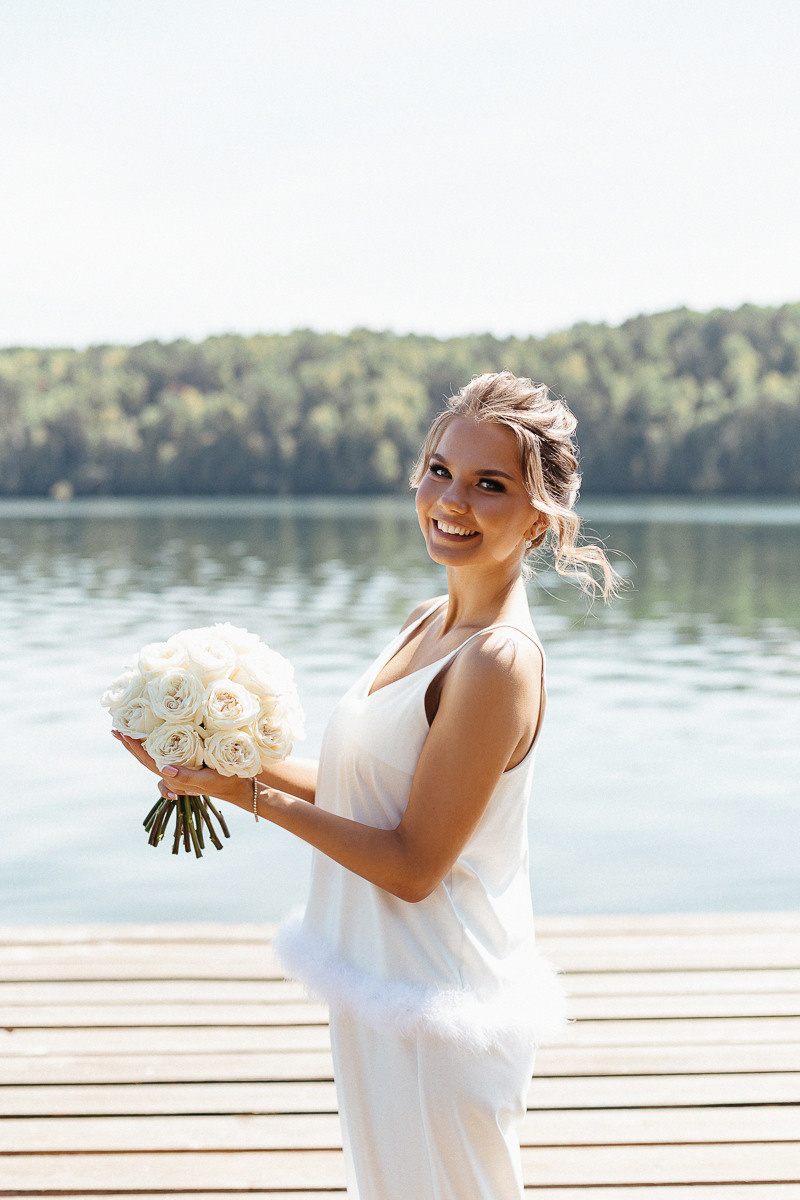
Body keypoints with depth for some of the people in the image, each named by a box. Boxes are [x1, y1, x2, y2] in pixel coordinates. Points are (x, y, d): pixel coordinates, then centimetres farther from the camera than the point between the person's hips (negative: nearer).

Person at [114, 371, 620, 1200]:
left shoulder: (498, 662, -25)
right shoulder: (426, 625, 4)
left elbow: (413, 866, -23)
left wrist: (253, 794, -18)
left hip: (434, 1002, -9)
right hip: (383, 977, 9)